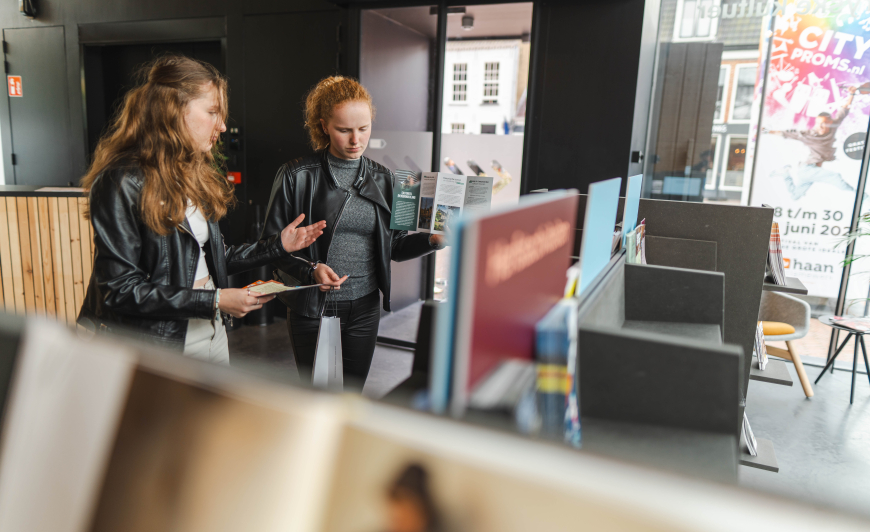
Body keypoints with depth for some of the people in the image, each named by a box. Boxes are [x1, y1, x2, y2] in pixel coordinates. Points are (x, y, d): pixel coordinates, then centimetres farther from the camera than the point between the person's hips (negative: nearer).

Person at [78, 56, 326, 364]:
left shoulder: (197, 174, 10)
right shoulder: (121, 182, -16)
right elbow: (120, 289, -20)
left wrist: (278, 245, 8)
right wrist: (214, 301, -20)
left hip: (210, 335, 8)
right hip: (154, 346, -7)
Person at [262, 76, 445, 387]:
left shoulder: (382, 179, 5)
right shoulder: (297, 176, -8)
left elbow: (394, 246, 7)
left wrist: (434, 240, -10)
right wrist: (310, 270, -21)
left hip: (365, 307, 3)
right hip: (313, 308, -3)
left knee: (353, 391, 15)